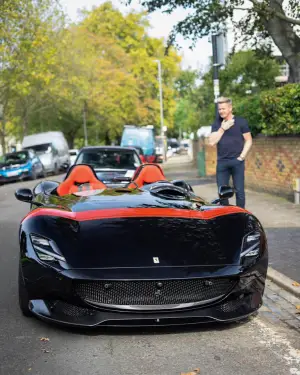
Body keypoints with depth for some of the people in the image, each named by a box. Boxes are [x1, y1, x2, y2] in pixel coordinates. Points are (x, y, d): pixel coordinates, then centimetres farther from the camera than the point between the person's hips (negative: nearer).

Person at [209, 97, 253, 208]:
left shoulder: (241, 122, 0)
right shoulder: (216, 124, 10)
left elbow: (248, 141, 1)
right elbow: (212, 142, 0)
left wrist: (242, 156, -8)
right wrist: (222, 128, -9)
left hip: (237, 161, -3)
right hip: (221, 162, 3)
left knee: (239, 191, 0)